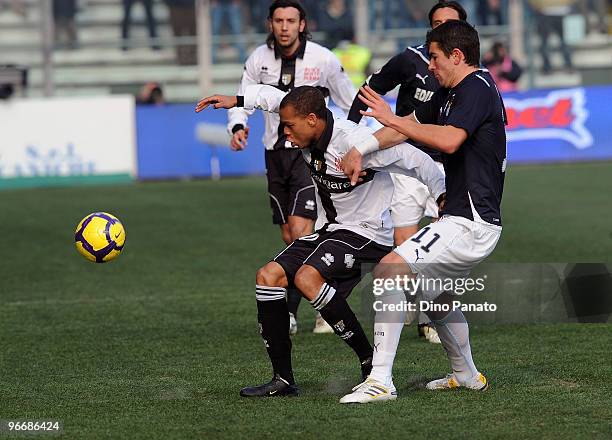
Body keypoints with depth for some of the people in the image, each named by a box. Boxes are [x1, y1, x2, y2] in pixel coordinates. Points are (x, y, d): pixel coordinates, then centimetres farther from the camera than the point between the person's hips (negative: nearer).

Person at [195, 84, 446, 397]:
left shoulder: (354, 141, -24)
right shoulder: (309, 137, 0)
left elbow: (412, 159, -16)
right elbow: (273, 97, 19)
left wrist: (442, 193, -9)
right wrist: (237, 100, 8)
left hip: (367, 232, -9)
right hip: (331, 231, 9)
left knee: (307, 278, -31)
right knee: (268, 277, -2)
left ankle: (371, 362, -21)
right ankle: (283, 379, -1)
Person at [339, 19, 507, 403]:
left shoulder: (478, 88, -14)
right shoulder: (450, 93, 17)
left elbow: (449, 140, -29)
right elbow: (411, 125, 27)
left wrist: (392, 119, -22)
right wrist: (360, 151, 16)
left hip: (469, 224, -11)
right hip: (468, 220, 11)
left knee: (389, 271, -21)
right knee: (436, 296, 30)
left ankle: (381, 381, -24)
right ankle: (466, 375, 44)